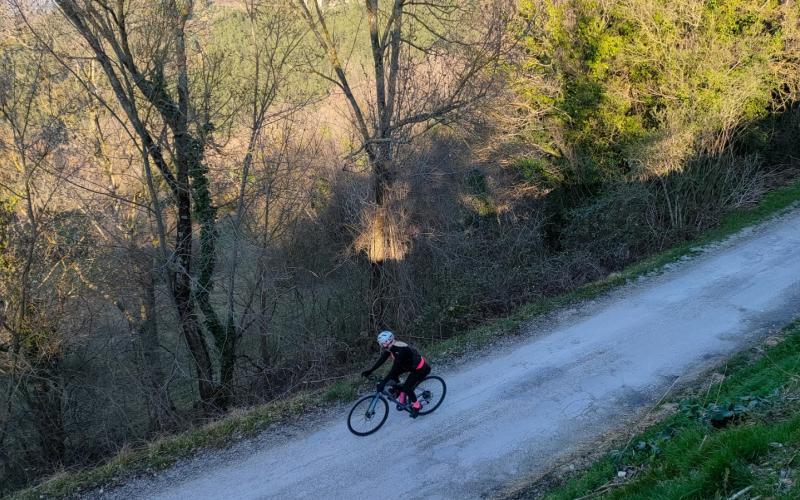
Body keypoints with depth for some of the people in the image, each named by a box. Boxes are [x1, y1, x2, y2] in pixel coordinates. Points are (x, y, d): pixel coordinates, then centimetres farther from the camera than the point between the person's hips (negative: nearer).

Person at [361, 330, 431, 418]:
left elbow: (395, 368, -37)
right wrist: (370, 371, -8)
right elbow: (382, 359, -3)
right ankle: (402, 399, 13)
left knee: (406, 387, -15)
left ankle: (416, 406, 10)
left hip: (421, 368, -9)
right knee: (393, 375, -2)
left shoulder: (401, 350, -35)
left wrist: (383, 382, -39)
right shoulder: (390, 347, -11)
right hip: (409, 364, 9)